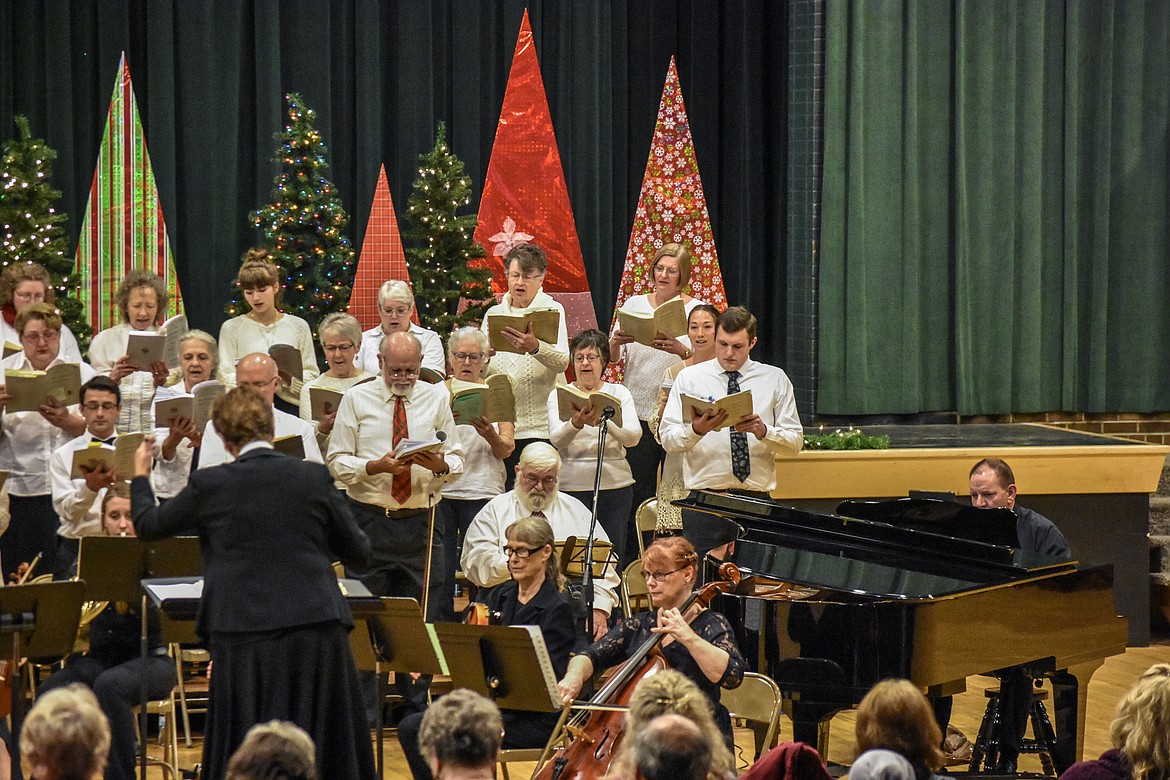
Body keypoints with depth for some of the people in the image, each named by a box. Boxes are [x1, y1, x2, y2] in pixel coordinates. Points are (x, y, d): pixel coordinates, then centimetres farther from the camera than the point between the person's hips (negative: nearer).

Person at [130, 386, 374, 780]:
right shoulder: (314, 476, -2)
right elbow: (357, 551, 5)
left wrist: (140, 477, 29)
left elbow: (148, 526, 10)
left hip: (244, 636, -1)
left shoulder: (210, 485, -4)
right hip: (316, 627, 1)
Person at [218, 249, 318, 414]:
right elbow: (225, 377, 4)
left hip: (290, 407, 1)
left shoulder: (298, 326, 13)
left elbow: (311, 375, 11)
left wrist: (289, 378, -9)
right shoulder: (231, 328, 10)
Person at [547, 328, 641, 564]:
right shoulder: (559, 395, 7)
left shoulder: (619, 393, 8)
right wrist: (575, 424, -30)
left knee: (613, 558, 0)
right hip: (572, 485, -1)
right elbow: (556, 439, -9)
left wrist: (602, 421, -26)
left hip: (615, 485, 1)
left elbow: (633, 436, -7)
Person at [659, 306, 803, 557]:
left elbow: (795, 442, 6)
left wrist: (763, 431, -14)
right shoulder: (690, 378, 8)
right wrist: (696, 430, -20)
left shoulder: (775, 380, 11)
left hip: (756, 500, 1)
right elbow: (667, 439, 0)